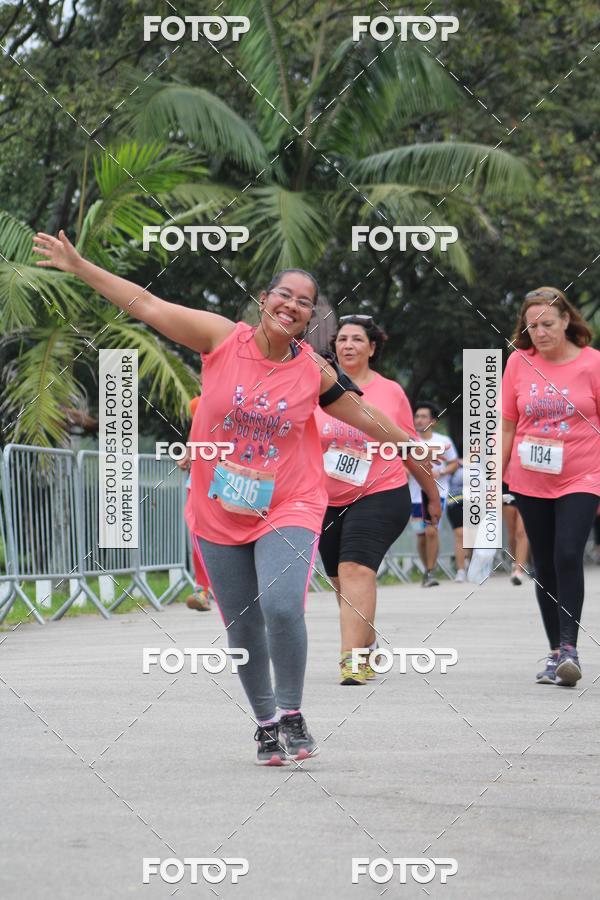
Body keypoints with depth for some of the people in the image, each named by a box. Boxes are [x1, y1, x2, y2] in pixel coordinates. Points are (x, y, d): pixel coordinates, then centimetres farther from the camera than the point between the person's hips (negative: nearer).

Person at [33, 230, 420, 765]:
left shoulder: (314, 372, -5)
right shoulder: (223, 339, -6)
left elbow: (368, 417, 8)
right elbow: (148, 305, -5)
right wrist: (79, 267, -5)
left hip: (288, 508, -2)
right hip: (219, 513, 2)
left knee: (281, 605, -23)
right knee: (242, 627, 8)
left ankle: (291, 716, -4)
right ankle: (267, 723, 26)